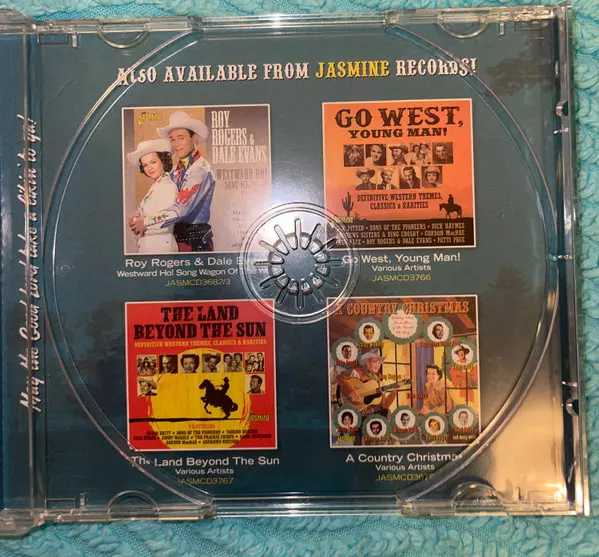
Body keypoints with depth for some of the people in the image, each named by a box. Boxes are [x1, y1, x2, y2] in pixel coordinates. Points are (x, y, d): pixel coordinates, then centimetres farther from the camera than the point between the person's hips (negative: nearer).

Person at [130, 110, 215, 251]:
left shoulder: (201, 169, -15)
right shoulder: (176, 170, 8)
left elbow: (181, 208, -23)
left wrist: (146, 222, -15)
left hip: (196, 241, -7)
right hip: (177, 237, 7)